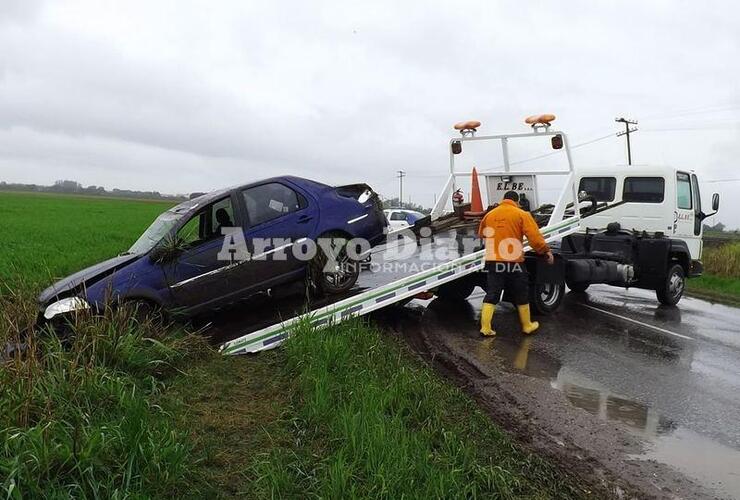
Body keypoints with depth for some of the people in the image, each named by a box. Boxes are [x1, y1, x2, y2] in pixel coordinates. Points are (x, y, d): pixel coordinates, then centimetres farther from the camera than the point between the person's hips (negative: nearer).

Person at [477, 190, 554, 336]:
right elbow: (534, 236, -12)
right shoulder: (521, 215, -5)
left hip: (494, 262, 3)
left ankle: (485, 328, 2)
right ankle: (527, 325, 27)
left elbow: (481, 234, 23)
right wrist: (546, 251, -3)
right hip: (514, 263, -3)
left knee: (491, 295, 8)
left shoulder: (489, 215, 7)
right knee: (521, 296, 13)